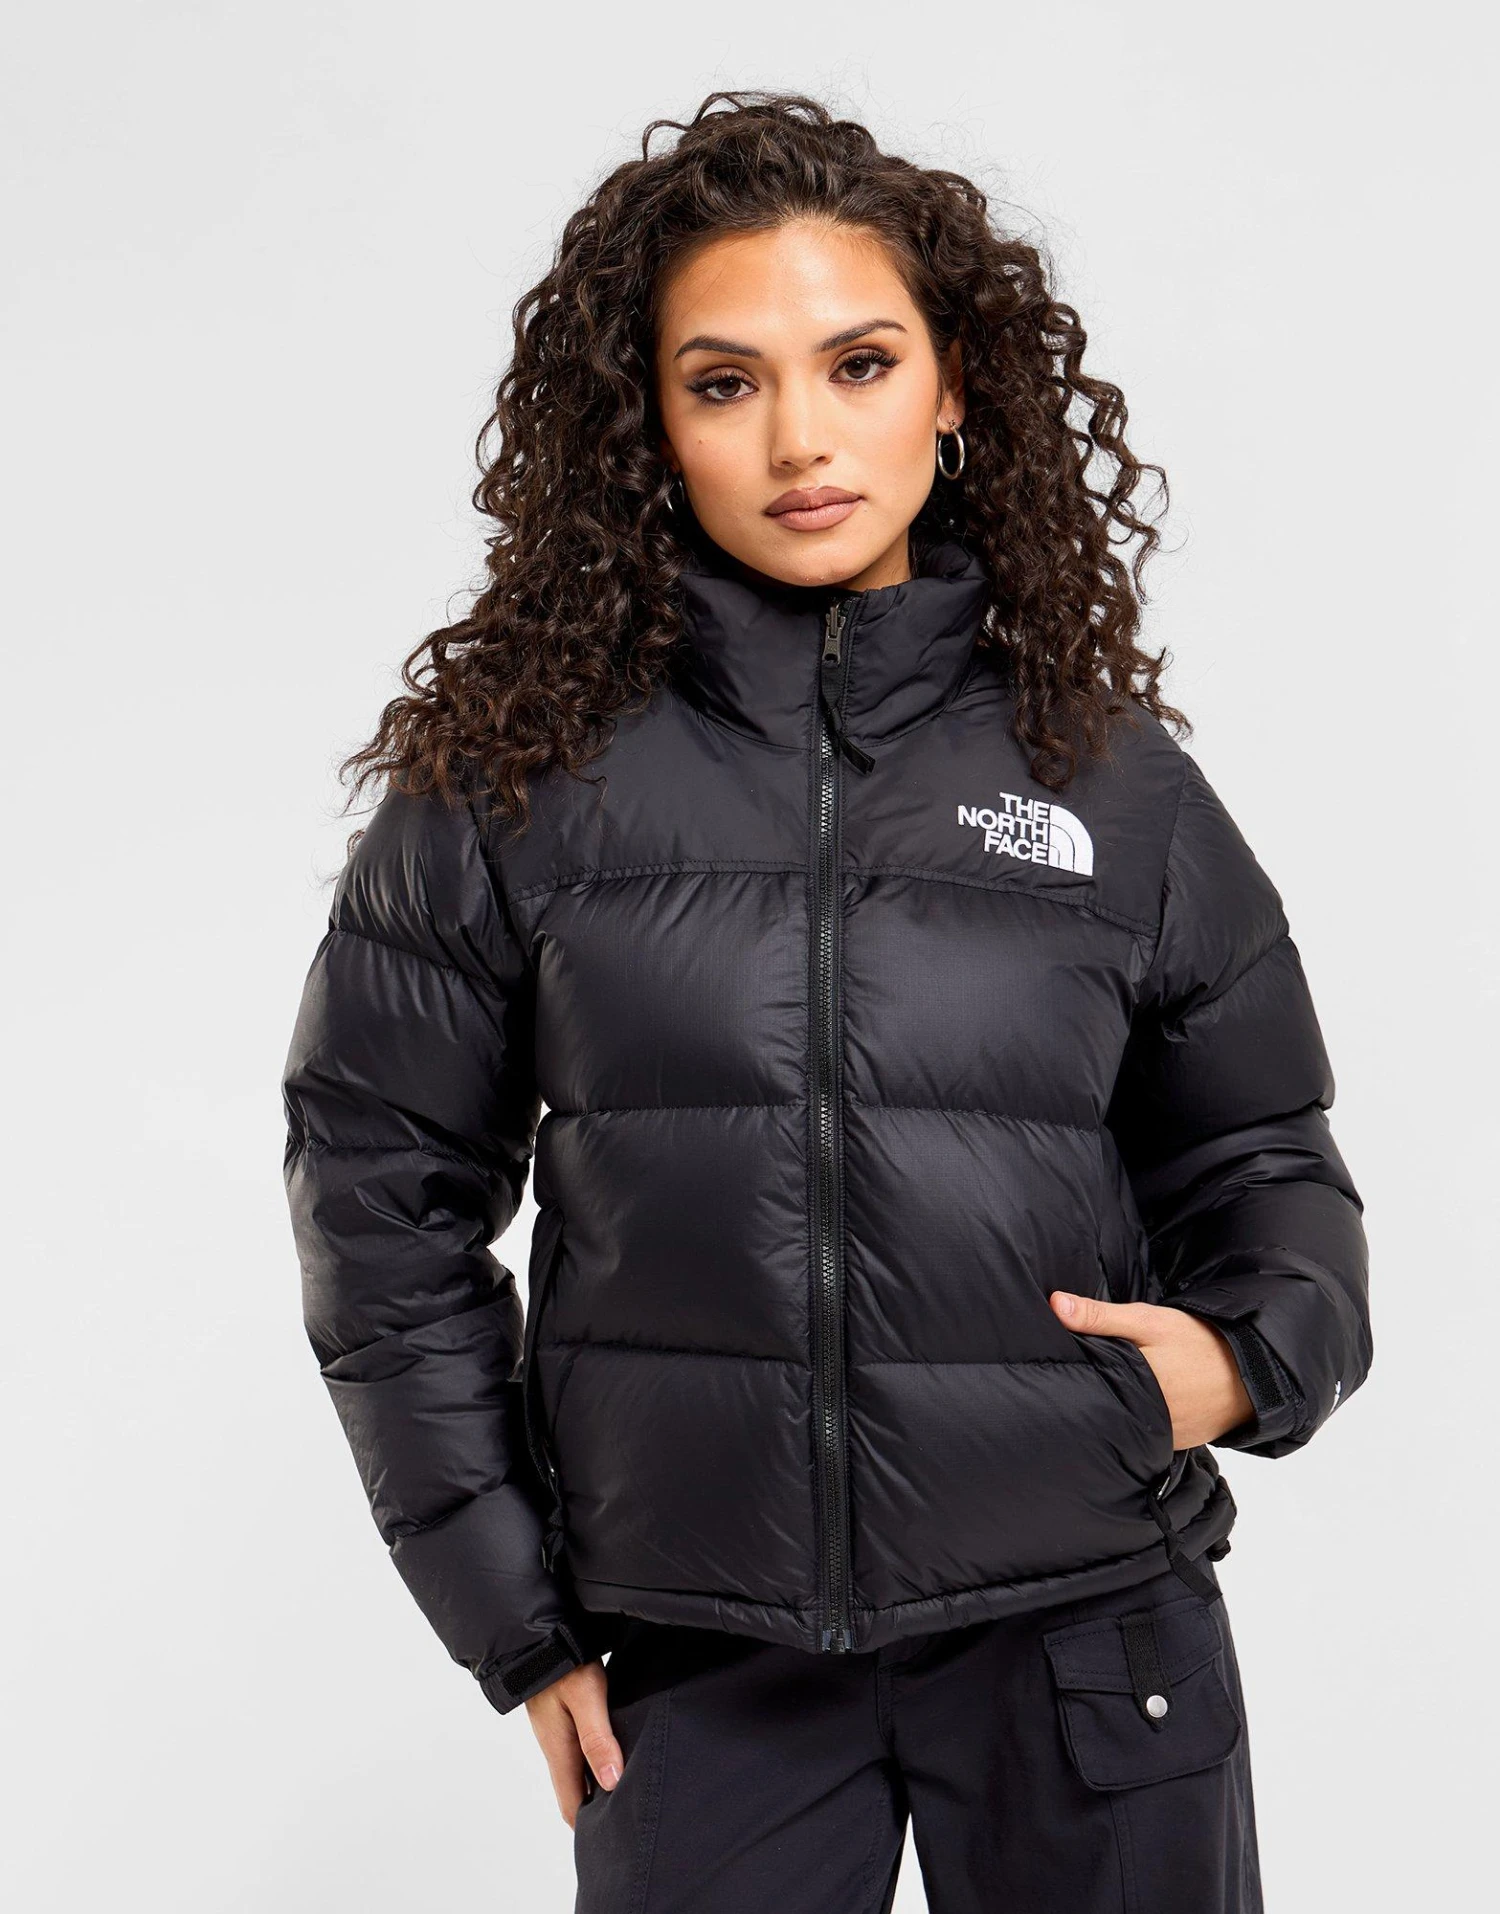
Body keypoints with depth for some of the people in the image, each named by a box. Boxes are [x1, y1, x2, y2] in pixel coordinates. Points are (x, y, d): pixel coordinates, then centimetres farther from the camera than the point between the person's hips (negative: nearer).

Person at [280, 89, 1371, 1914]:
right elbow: (384, 1198, 2)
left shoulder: (1114, 777, 1)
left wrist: (1255, 1348, -8)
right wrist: (511, 1616, 2)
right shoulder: (513, 773, -2)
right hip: (695, 1657, -1)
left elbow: (1258, 1155, 13)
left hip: (1089, 1636, 1)